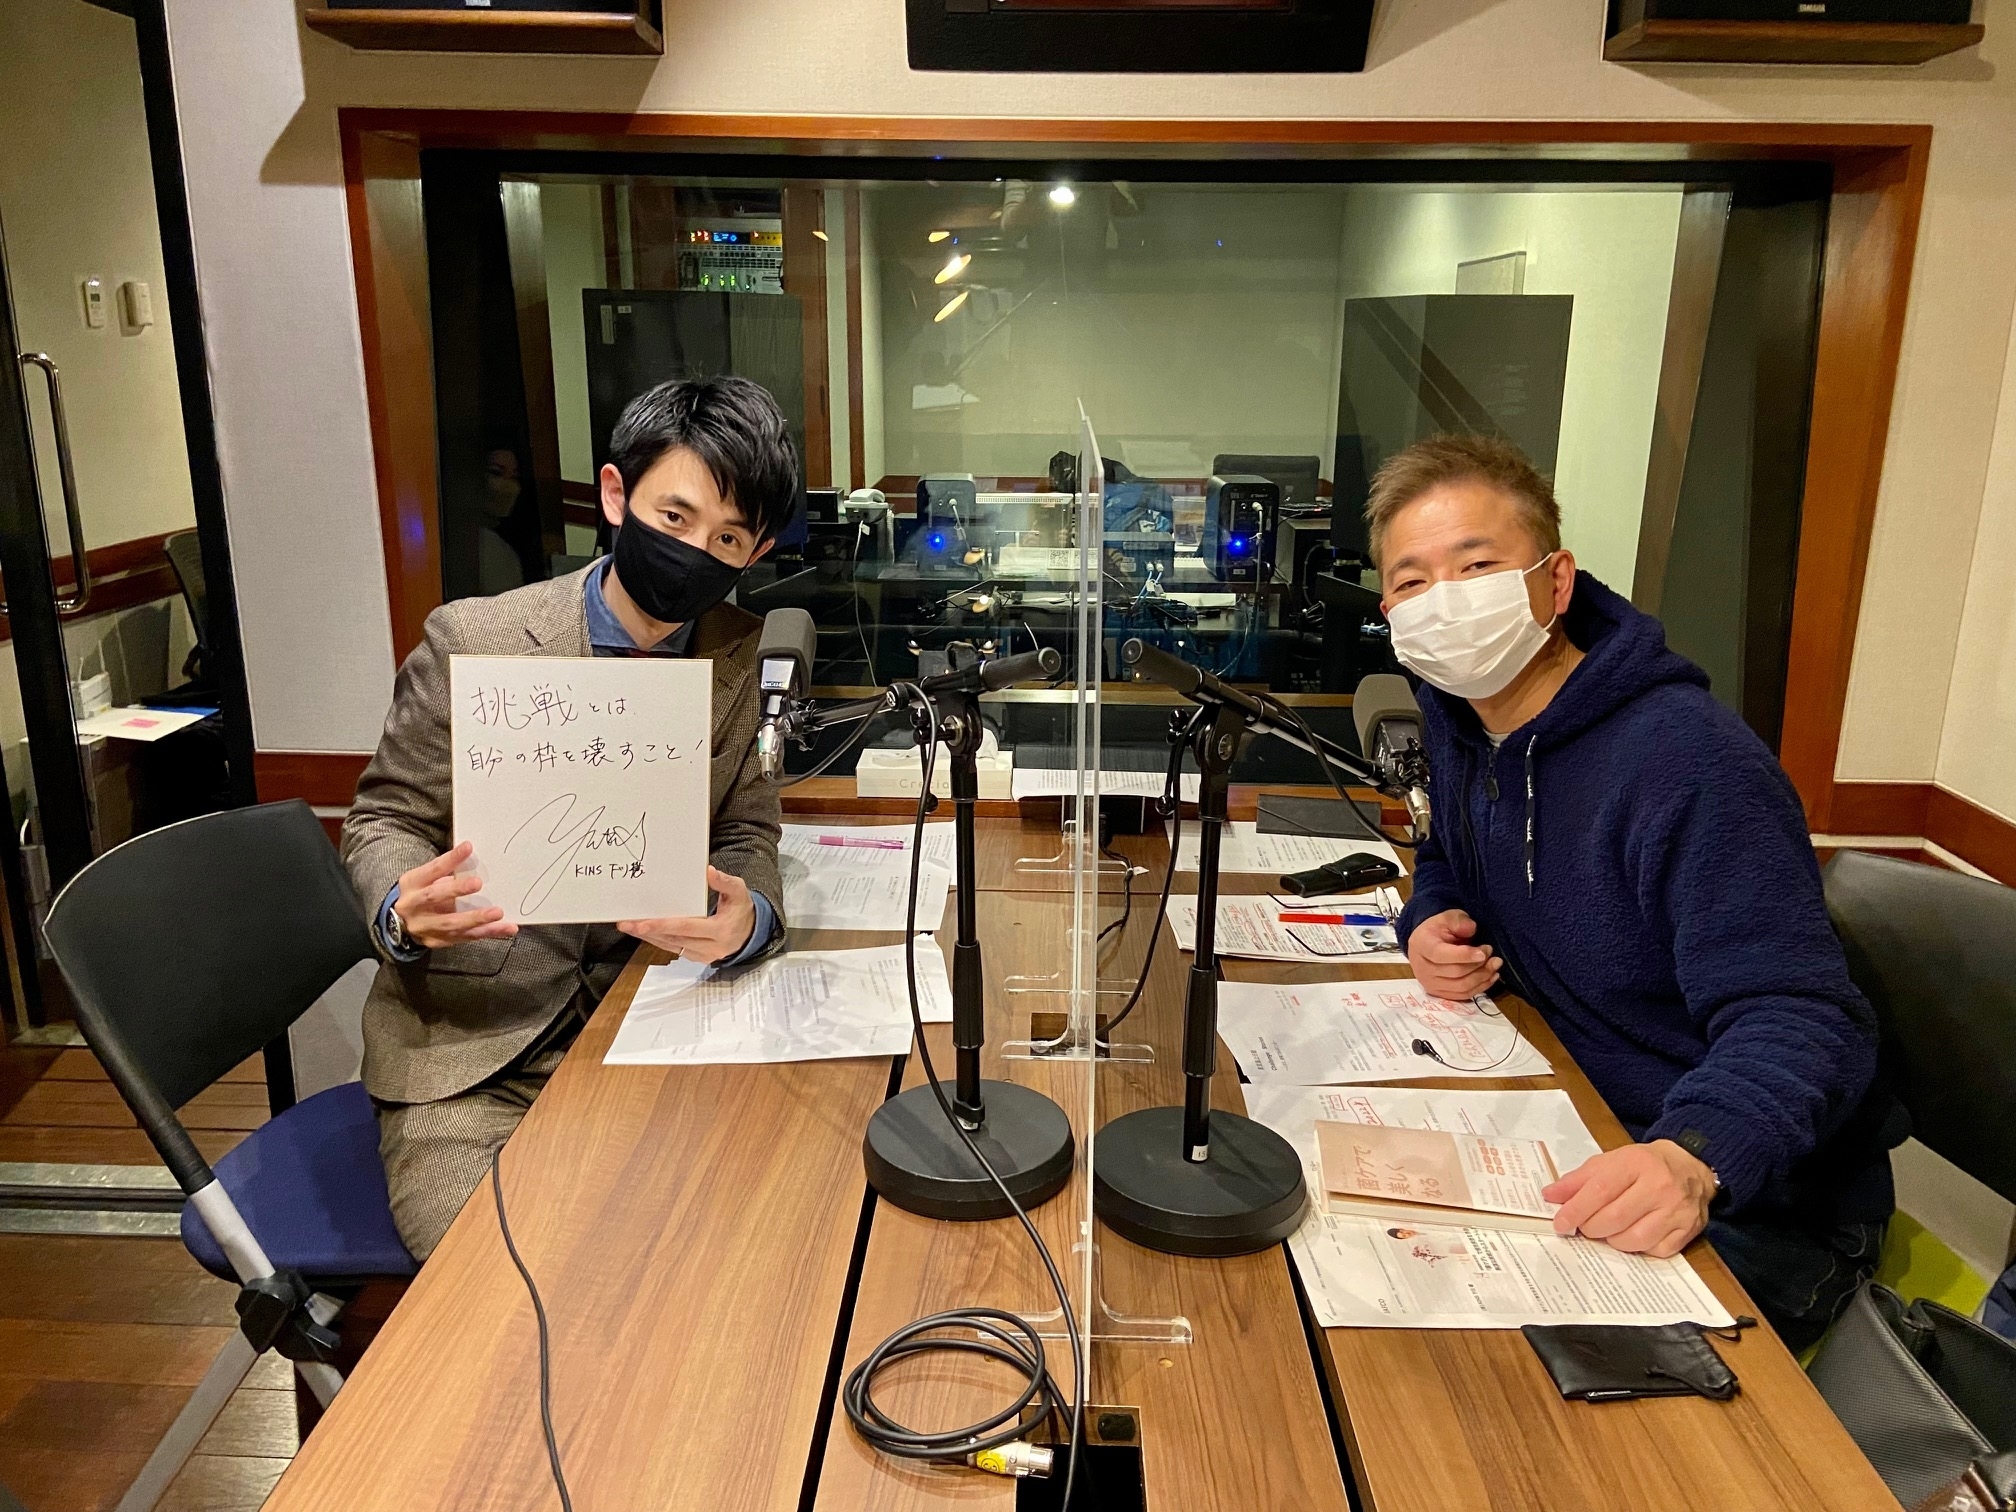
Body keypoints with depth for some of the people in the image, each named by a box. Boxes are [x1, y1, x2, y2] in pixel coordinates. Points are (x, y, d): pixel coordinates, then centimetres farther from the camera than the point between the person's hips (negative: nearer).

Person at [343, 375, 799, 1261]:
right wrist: (403, 908, -23)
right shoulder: (472, 640, -11)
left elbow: (745, 831, 5)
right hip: (469, 1052, -3)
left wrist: (749, 916, -19)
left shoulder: (735, 653, 0)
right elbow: (383, 818, 0)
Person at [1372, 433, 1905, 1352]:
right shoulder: (1461, 724, 2)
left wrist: (1694, 1156, -46)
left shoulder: (1688, 762, -24)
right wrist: (1431, 925, -2)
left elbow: (1798, 1021, -27)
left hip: (1760, 1212, -7)